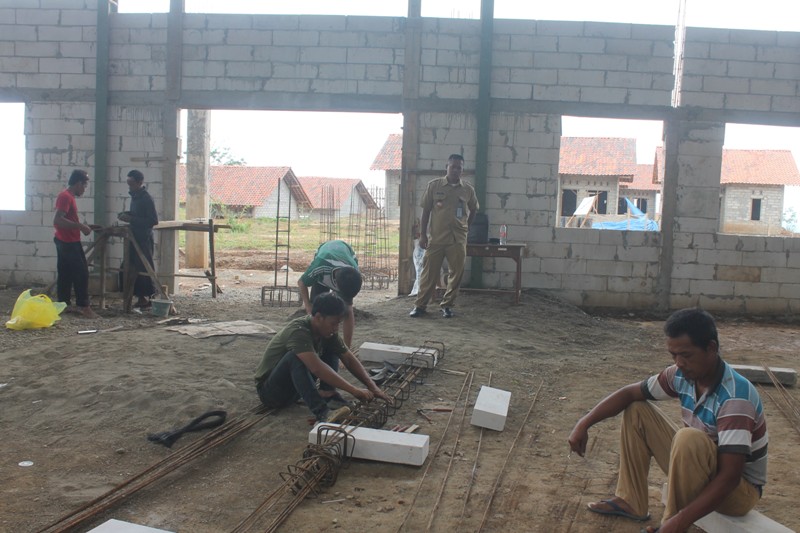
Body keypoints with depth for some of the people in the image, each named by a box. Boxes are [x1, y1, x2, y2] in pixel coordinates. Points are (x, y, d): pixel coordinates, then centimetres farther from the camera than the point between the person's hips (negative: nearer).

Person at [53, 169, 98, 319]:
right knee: (81, 273, -8)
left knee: (66, 274, 10)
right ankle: (83, 305, -5)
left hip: (68, 242, 10)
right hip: (68, 243, -10)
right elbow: (58, 220, -25)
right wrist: (80, 226, -23)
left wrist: (82, 226, 13)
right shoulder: (65, 196, -16)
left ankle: (63, 305, 14)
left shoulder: (69, 196, 15)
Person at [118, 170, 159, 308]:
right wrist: (127, 214, 5)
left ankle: (150, 297, 3)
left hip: (144, 239, -9)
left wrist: (131, 219, -20)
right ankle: (140, 297, 16)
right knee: (133, 268, 9)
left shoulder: (146, 198, -14)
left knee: (145, 269, -5)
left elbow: (153, 220, -20)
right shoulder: (134, 196, 12)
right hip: (135, 238, 9)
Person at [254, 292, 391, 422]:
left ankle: (328, 394, -13)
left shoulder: (328, 332, -6)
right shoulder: (298, 331, -31)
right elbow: (317, 368, -42)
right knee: (295, 356, -35)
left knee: (331, 349, 0)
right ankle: (320, 410, -40)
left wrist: (373, 387, -16)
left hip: (295, 388, 8)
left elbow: (349, 359, -4)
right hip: (270, 391, -8)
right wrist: (354, 391, -43)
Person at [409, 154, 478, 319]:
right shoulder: (434, 185, -1)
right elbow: (426, 211, 2)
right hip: (436, 237, -1)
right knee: (429, 273, 3)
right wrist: (422, 234, -2)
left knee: (456, 274, 3)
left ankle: (447, 305, 16)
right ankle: (420, 305, 12)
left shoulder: (468, 189, 4)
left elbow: (473, 210, 20)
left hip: (458, 240, 2)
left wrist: (464, 227, 14)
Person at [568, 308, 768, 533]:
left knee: (689, 439, -36)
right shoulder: (682, 375, -10)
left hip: (739, 489, -7)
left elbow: (729, 477, -36)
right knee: (637, 410, 2)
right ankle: (631, 502, 7)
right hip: (697, 470, 7)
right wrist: (584, 423, -11)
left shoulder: (735, 396, -31)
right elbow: (630, 393, 0)